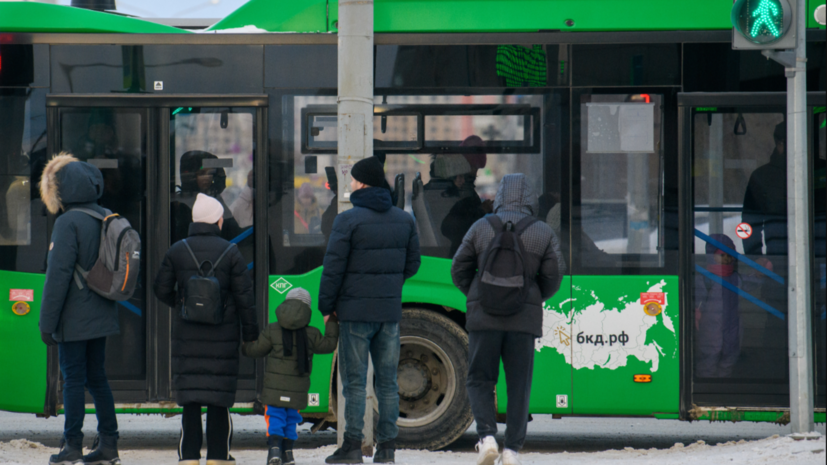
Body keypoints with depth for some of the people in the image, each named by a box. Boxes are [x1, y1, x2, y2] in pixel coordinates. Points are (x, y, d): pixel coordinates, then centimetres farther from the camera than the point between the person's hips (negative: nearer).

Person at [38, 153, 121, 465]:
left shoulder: (68, 223, -15)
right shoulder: (106, 218, 8)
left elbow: (58, 276, -17)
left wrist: (47, 322, -13)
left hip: (74, 319, -7)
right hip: (101, 316, 7)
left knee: (72, 378, -1)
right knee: (96, 377, 13)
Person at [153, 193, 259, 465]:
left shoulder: (177, 251, 0)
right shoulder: (230, 253, -4)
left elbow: (162, 290, 2)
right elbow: (244, 295, -4)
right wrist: (250, 331, 4)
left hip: (186, 334, 1)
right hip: (222, 337, -1)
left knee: (189, 397, 4)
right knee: (219, 399, 5)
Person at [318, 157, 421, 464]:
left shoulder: (348, 220, -10)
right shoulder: (404, 220, 7)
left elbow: (333, 268, -11)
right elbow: (412, 264, 13)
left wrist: (326, 306, -1)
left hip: (356, 311, -5)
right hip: (390, 311, 5)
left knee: (354, 380, -1)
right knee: (387, 380, 7)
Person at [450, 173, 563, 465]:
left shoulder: (481, 228, 0)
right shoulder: (544, 233, 0)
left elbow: (459, 271, 3)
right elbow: (553, 277, 1)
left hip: (484, 316, -1)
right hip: (525, 319, 1)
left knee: (480, 380, 9)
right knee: (519, 386, 7)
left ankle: (487, 435, -11)